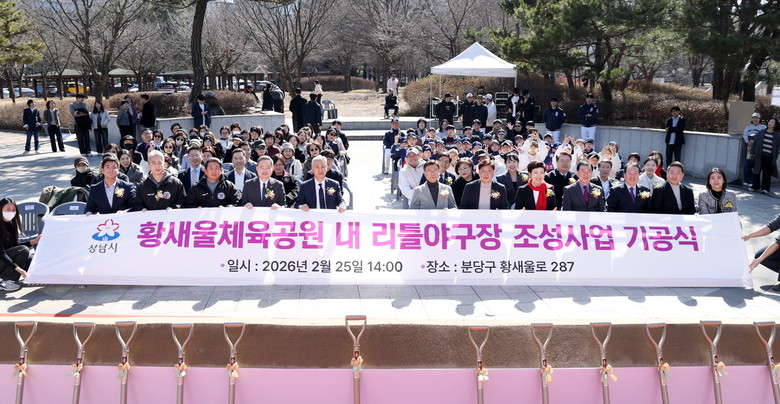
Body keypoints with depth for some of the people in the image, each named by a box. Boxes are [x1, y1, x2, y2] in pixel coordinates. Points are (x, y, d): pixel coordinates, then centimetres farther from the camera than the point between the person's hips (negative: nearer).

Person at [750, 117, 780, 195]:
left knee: (767, 173, 3)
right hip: (759, 156, 2)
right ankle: (755, 187, 18)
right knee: (757, 171, 8)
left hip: (769, 157, -2)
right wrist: (753, 152, 3)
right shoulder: (761, 132, 6)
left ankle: (765, 189, 8)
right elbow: (755, 142, 8)